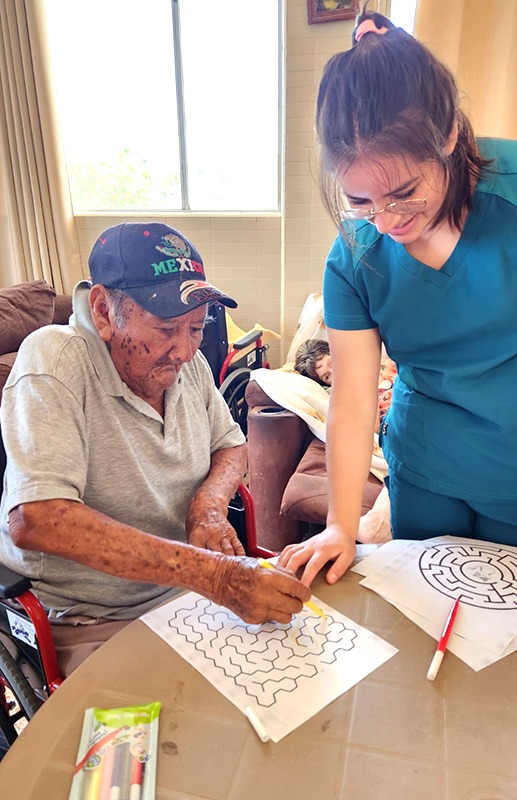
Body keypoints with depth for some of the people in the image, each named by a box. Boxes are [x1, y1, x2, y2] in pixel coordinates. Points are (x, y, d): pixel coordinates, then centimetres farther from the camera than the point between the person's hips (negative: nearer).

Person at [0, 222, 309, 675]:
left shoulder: (186, 361, -1)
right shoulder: (55, 361, -20)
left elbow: (231, 445, 13)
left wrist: (210, 503, -11)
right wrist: (214, 574, -35)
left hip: (192, 590, 6)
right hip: (93, 626, -5)